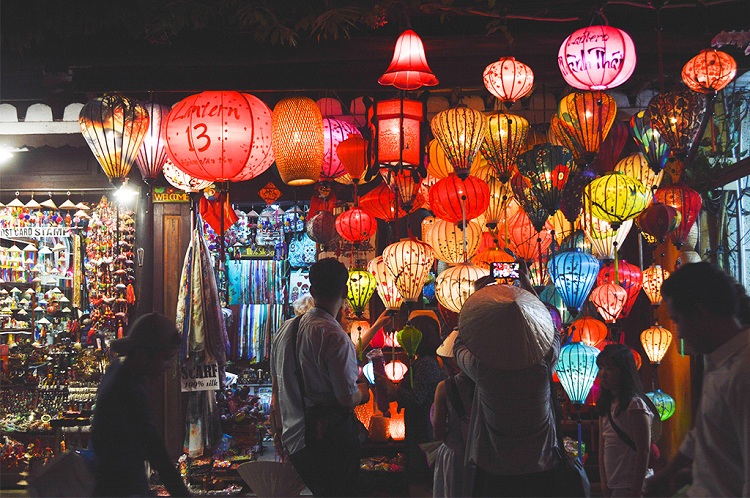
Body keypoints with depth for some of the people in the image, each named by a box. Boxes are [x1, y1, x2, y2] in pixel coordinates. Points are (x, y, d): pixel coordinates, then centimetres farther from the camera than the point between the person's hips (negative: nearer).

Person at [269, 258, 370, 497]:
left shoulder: (285, 329, 4)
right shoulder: (334, 336, -19)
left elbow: (277, 388, 14)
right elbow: (348, 398, -19)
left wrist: (281, 428, 27)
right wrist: (364, 391, 3)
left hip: (292, 440, 7)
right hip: (331, 445, -7)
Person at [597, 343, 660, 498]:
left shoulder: (635, 405, -13)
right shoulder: (606, 405, 10)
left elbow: (643, 451, -15)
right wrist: (604, 482, 6)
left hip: (629, 485, -7)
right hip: (613, 485, 7)